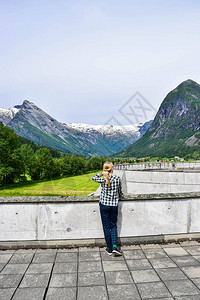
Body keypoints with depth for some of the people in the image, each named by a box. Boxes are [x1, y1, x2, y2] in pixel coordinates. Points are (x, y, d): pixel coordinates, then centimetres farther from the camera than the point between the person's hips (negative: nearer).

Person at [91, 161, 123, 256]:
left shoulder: (103, 179, -12)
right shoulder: (117, 179, -7)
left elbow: (93, 178, 10)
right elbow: (120, 192, 8)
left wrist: (101, 173, 10)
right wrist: (119, 196, 27)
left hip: (104, 205, -1)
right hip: (114, 205, 2)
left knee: (106, 227, 10)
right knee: (113, 226, 17)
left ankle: (109, 249, 19)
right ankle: (115, 246, 4)